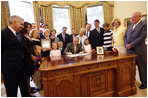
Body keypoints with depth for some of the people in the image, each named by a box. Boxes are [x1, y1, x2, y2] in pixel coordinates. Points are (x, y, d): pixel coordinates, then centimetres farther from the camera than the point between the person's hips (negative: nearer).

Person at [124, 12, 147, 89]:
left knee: (142, 68, 7)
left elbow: (142, 37, -16)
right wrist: (126, 44, -6)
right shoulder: (129, 27, 16)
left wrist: (131, 45, -18)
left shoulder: (144, 25, -4)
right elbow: (125, 37, 12)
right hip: (130, 51, 6)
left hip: (139, 51, -6)